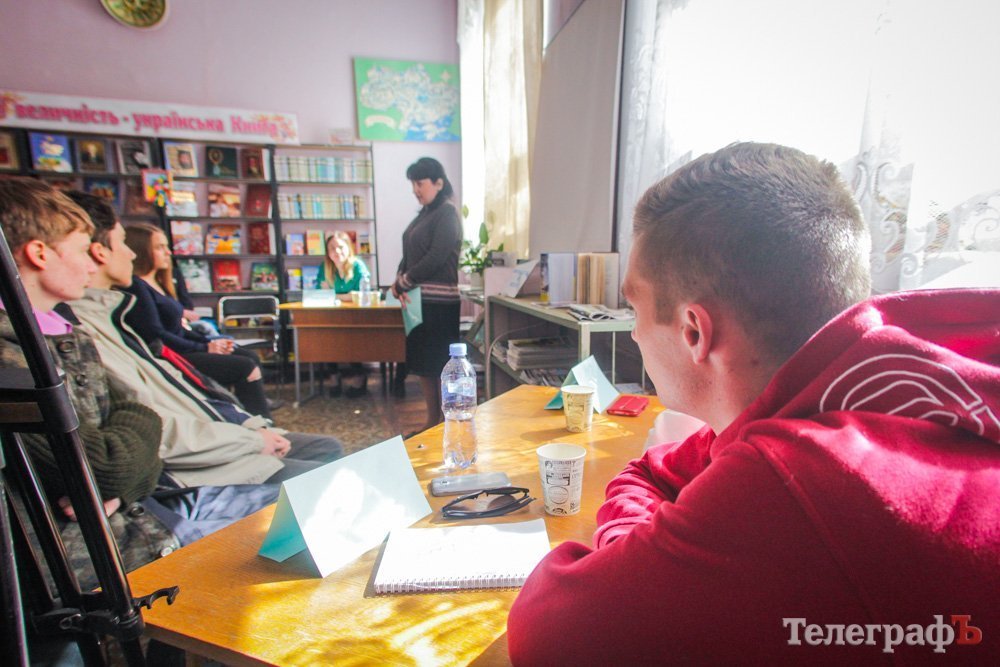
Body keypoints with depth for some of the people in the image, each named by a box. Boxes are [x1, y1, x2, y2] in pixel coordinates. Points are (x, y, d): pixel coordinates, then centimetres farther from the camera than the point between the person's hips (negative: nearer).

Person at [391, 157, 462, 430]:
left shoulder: (447, 214, -8)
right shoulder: (424, 215, 17)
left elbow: (435, 259, -17)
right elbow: (409, 255, 15)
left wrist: (402, 283, -9)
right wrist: (400, 284, -3)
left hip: (439, 301, -8)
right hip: (419, 300, 8)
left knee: (441, 366, -2)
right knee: (423, 365, 12)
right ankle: (432, 423, 24)